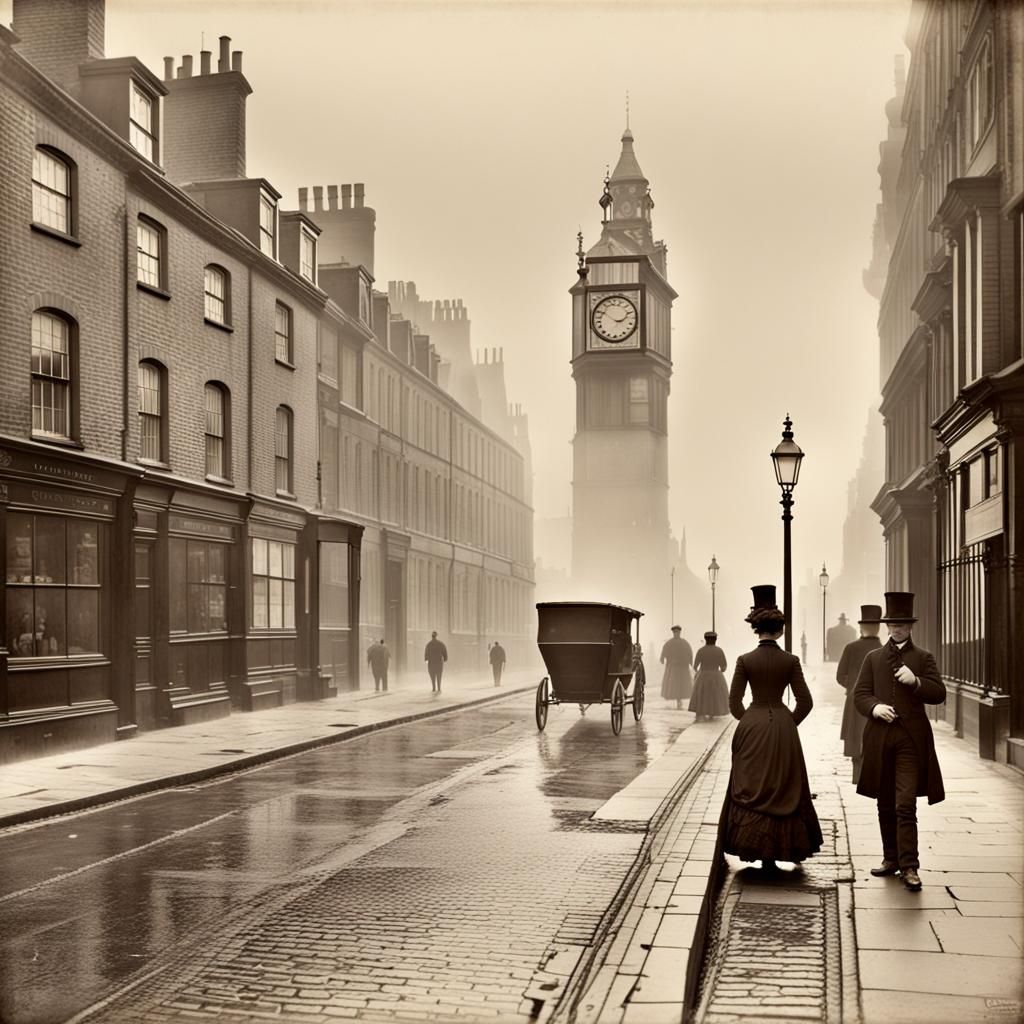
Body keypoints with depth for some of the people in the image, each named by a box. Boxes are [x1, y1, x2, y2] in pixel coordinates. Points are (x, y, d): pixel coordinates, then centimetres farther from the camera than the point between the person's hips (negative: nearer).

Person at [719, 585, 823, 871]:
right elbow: (805, 702, -3)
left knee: (751, 790, 9)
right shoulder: (790, 661, -5)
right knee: (783, 790, 9)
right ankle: (774, 853, 10)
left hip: (751, 728, 0)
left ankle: (753, 848, 8)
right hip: (783, 728, 0)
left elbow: (734, 703, -3)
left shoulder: (745, 660, -6)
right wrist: (789, 724, 11)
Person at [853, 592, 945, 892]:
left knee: (905, 805, -10)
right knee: (885, 805, 12)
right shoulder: (873, 658, 13)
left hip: (910, 739, -3)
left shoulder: (923, 658, 7)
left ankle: (909, 867, -9)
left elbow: (939, 694, 0)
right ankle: (891, 858, 24)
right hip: (879, 738, 3)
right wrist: (874, 707, -13)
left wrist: (916, 682, -17)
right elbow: (860, 693, 7)